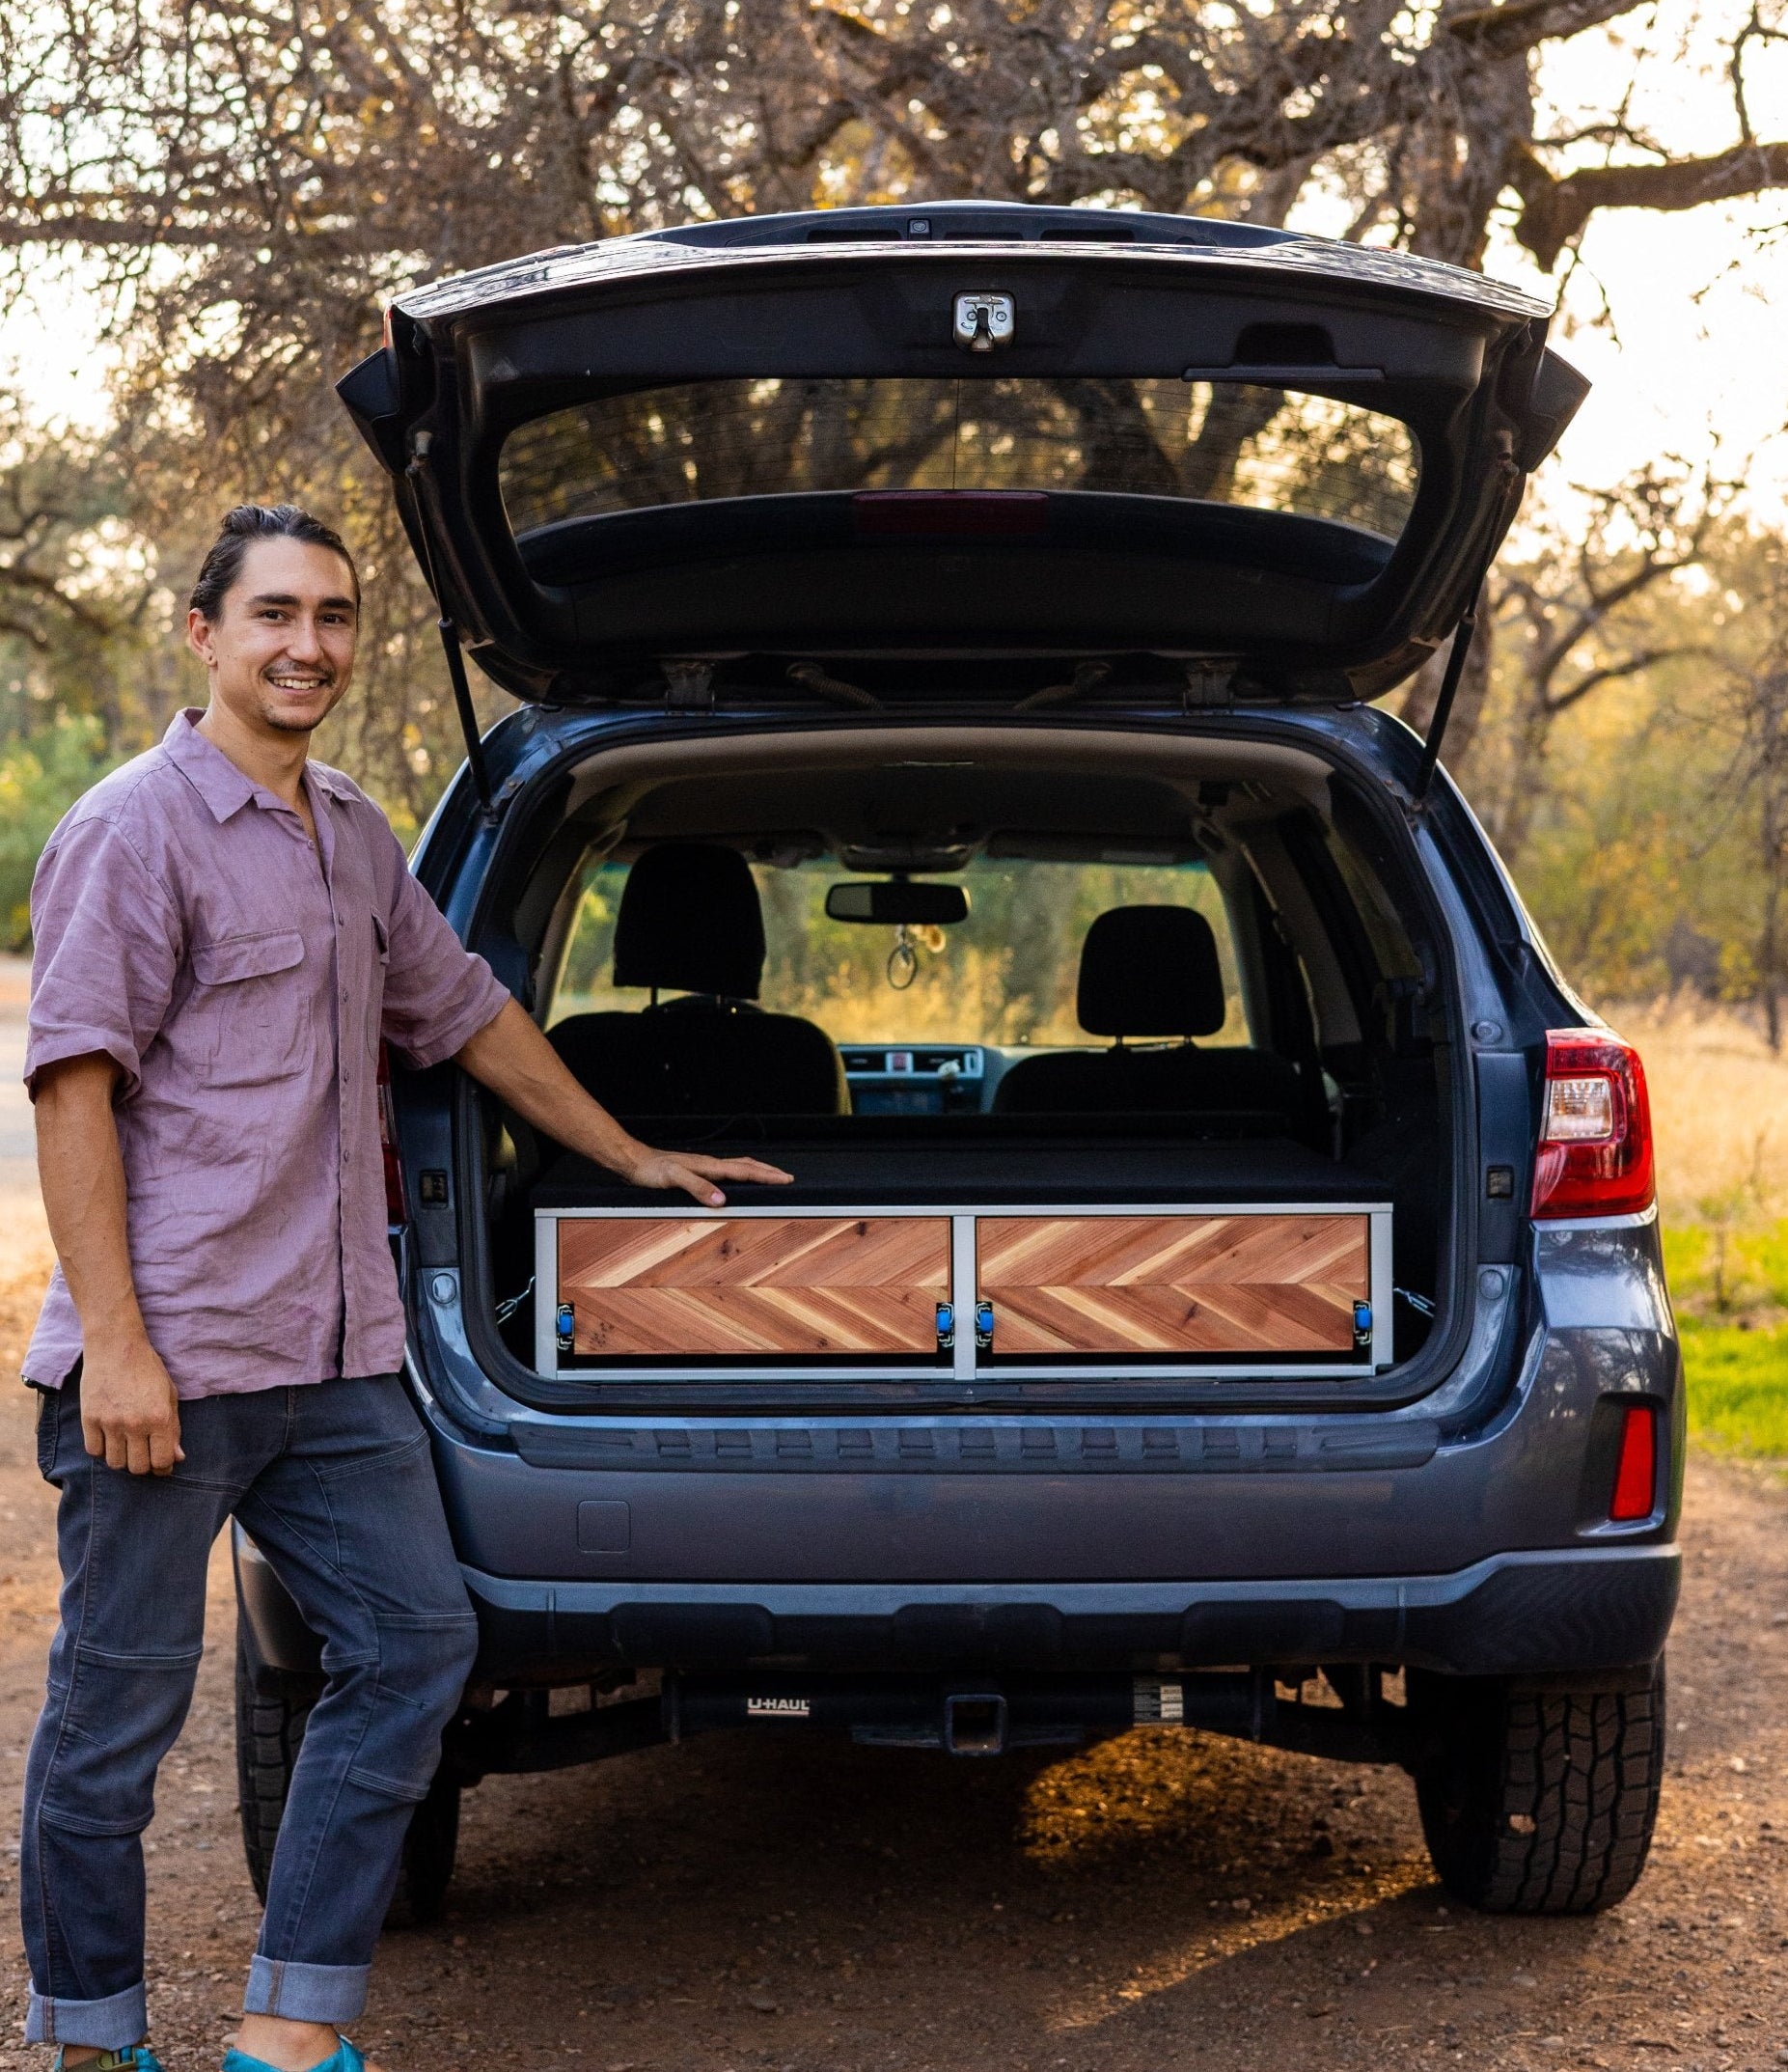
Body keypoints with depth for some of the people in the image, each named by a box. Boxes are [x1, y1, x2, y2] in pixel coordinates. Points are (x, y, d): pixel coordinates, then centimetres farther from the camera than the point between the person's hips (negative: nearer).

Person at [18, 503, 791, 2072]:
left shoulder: (355, 840, 16)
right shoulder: (136, 830, -8)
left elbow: (469, 1015, 28)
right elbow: (73, 1084, -13)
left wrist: (638, 1162, 32)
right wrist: (114, 1341, -19)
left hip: (336, 1357, 8)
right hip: (167, 1360, -8)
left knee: (415, 1642, 4)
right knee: (118, 1708, 1)